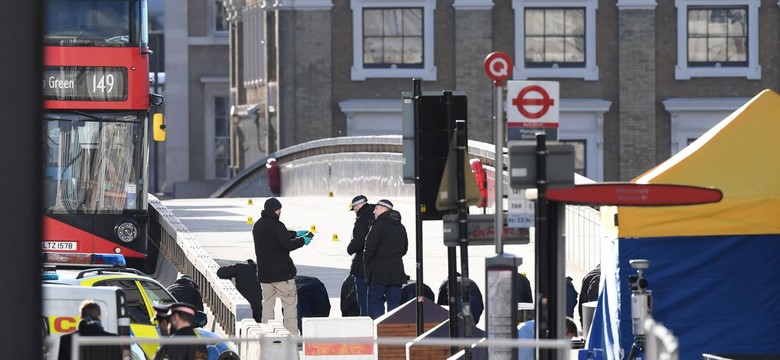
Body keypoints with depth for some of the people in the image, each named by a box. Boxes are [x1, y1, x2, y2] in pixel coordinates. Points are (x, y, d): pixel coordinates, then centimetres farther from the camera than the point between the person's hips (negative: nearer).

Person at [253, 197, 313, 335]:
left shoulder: (258, 226, 10)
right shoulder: (276, 225, -16)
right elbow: (288, 245, -17)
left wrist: (295, 234, 22)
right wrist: (302, 241, -1)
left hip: (264, 274, 7)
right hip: (281, 272, -7)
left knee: (267, 304, 12)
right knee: (290, 303, 0)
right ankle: (292, 335, -2)